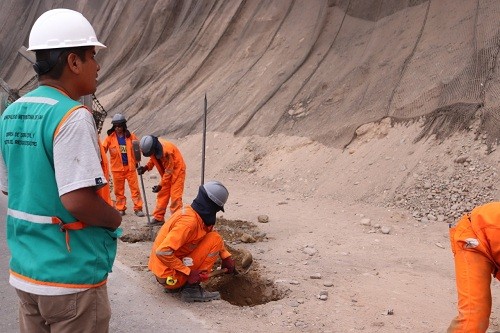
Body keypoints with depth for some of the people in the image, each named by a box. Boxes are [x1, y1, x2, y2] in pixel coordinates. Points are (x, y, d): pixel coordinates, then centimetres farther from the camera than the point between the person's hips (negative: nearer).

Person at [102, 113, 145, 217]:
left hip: (130, 167, 0)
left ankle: (138, 208, 5)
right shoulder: (110, 137, 0)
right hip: (117, 168, 0)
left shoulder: (130, 136, 3)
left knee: (135, 188, -1)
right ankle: (120, 209, 19)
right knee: (119, 190, 8)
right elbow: (103, 149, -1)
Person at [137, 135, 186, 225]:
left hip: (177, 170, -8)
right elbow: (153, 159, 8)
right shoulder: (151, 147, -11)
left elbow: (169, 171, -26)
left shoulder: (166, 150, -34)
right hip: (166, 172, 8)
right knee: (162, 194, 8)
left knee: (175, 196, -10)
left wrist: (160, 185, -22)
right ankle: (158, 218, 14)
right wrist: (146, 167, -11)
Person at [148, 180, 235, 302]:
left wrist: (226, 256, 13)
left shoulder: (189, 210, 2)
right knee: (215, 239, -10)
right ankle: (192, 289, -8)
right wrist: (188, 272, -23)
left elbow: (209, 231, 18)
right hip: (170, 277, -9)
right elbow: (162, 252, -30)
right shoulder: (190, 221, -25)